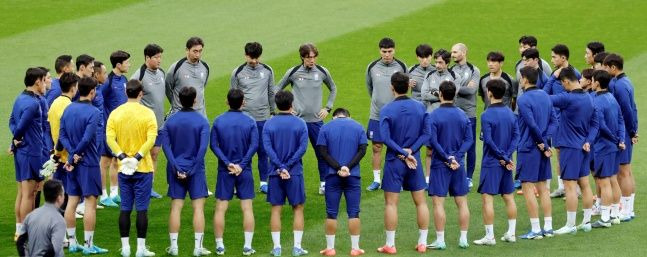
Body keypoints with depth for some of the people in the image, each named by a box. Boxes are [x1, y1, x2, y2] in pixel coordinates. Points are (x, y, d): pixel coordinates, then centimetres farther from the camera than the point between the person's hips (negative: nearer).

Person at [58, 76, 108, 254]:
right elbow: (87, 139, -21)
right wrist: (74, 156, -10)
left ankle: (72, 243, 15)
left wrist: (72, 153, -8)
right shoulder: (93, 112, -15)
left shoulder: (68, 110, 7)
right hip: (89, 163, -7)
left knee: (72, 202, 10)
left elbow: (62, 135, 1)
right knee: (90, 203, -1)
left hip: (73, 163, 7)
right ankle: (88, 245, 0)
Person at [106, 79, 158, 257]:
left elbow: (110, 138, -8)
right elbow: (151, 139, -17)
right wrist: (137, 157, -16)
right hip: (143, 168, -3)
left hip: (124, 169, 3)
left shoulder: (115, 113, 1)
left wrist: (122, 157, -11)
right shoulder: (147, 113, -7)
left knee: (125, 208, 8)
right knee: (142, 209, 1)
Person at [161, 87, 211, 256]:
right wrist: (193, 169, -9)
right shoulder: (201, 122, -7)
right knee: (198, 207, 1)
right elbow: (202, 148, -14)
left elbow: (165, 145, -6)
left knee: (176, 207, 6)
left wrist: (177, 168, -9)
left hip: (176, 170, 3)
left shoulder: (170, 121, 2)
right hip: (195, 170, -3)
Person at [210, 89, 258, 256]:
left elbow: (214, 145, -7)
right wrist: (242, 165, -12)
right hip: (245, 171, -1)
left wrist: (227, 163, -11)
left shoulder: (219, 121, -1)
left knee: (220, 209, 6)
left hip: (224, 171, 1)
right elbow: (254, 145, -11)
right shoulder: (250, 122, -3)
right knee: (247, 208, 4)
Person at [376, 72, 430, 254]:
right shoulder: (420, 107, 0)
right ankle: (422, 243, 13)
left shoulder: (387, 110, -10)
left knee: (391, 203, 3)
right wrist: (410, 151, -9)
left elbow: (385, 138, -17)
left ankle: (390, 245, 4)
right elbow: (426, 134, -4)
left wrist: (403, 154, -13)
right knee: (420, 202, 11)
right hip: (415, 161, 3)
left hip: (394, 162, -3)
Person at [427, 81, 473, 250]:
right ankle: (463, 239, 13)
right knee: (462, 202, 10)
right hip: (458, 164, 4)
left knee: (438, 203, -1)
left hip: (440, 165, -4)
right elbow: (469, 139, 1)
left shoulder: (434, 116, -9)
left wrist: (447, 158, -9)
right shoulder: (462, 115, 4)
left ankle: (440, 240, -2)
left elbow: (433, 141, -14)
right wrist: (456, 156, -6)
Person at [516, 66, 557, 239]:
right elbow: (554, 121, 7)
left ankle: (535, 230, -4)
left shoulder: (523, 99, -14)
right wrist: (545, 141, -3)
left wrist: (543, 144, -9)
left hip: (528, 149, -7)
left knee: (528, 188, -2)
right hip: (542, 149, 7)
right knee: (543, 188, 13)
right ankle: (548, 228, 15)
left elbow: (532, 125, -20)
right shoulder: (545, 96, 9)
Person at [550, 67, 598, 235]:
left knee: (570, 186, -4)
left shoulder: (567, 99, -19)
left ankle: (570, 225, -1)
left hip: (569, 147, -8)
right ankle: (586, 222, 19)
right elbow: (595, 124, 9)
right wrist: (588, 141, 2)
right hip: (584, 148, 8)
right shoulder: (589, 99, 6)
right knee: (584, 184, 13)